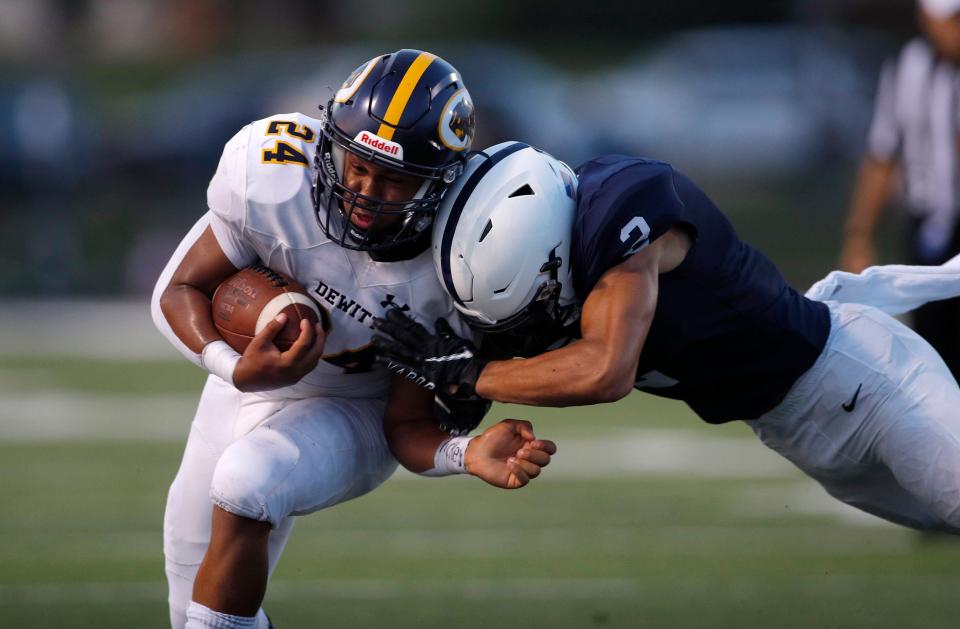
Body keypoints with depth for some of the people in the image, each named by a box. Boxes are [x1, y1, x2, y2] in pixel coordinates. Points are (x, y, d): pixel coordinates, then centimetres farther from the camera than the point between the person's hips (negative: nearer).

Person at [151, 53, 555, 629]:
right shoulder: (274, 177, -28)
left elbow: (406, 426, -17)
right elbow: (181, 291, -16)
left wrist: (468, 456, -39)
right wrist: (236, 369, -36)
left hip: (351, 416, -3)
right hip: (247, 382, 3)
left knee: (243, 479, -36)